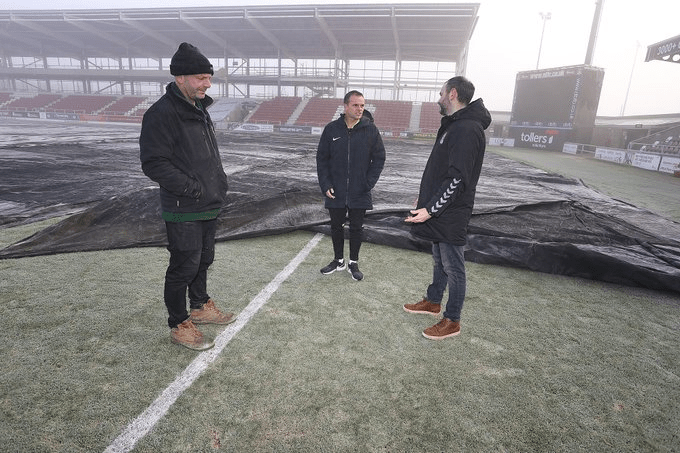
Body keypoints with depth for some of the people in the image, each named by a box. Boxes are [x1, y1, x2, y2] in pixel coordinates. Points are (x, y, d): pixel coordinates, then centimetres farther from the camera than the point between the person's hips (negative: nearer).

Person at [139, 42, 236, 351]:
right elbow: (153, 163, -20)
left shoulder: (199, 109, 14)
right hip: (183, 211, -9)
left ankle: (201, 308, 40)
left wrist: (218, 184, 11)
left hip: (209, 206, 9)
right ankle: (179, 325, 20)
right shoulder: (161, 114, -16)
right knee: (184, 267, 2)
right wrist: (191, 188, -22)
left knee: (203, 260, 21)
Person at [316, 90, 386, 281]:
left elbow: (379, 158, 1)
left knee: (356, 229, 10)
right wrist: (325, 184, -5)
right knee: (336, 227, 13)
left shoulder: (371, 130, -4)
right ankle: (339, 261, 32)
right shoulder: (331, 129, -2)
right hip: (335, 192, 1)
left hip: (359, 193, -1)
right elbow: (322, 158, 4)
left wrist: (368, 183, -8)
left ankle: (353, 263, 27)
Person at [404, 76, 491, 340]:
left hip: (452, 215, -10)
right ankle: (433, 302, 40)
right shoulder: (454, 125, 12)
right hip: (441, 211, 10)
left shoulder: (467, 130, -21)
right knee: (439, 261, 22)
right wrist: (427, 199, 22)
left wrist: (430, 209, -26)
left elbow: (457, 179, -26)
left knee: (453, 268, 3)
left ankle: (452, 322, 18)